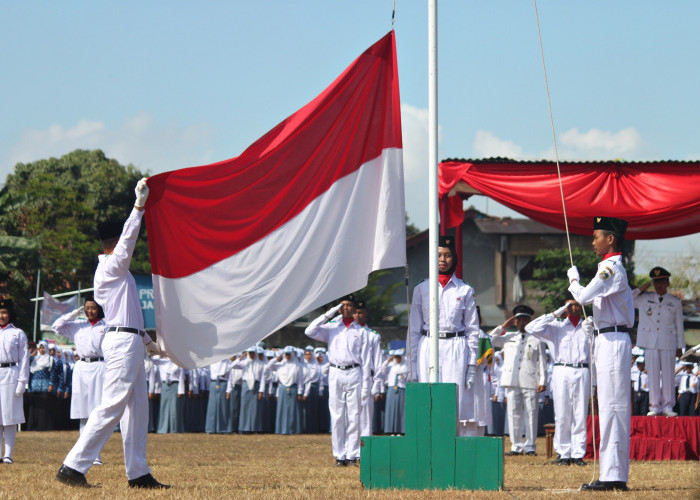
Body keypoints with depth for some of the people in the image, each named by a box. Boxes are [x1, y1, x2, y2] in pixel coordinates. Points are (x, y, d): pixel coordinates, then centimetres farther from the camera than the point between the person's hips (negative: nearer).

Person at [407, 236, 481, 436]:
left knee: (459, 403, -7)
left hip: (456, 350, -1)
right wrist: (413, 363, 4)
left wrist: (471, 364, 1)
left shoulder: (465, 290, 7)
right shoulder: (421, 289, 9)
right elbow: (414, 330, 10)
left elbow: (472, 329, 8)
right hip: (428, 349, 1)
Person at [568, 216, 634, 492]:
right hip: (608, 341, 11)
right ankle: (614, 474, 12)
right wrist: (594, 324, 13)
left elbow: (583, 296, -20)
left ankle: (613, 475, -15)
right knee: (612, 408, 10)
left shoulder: (610, 268, -13)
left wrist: (573, 278, 0)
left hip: (613, 342, -11)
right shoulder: (615, 269, 19)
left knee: (612, 407, -12)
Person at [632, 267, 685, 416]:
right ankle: (655, 406, 6)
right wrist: (640, 290, 3)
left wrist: (680, 346, 7)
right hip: (650, 343, 1)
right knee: (653, 375, 1)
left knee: (668, 375, -1)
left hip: (668, 342, -1)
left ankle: (668, 406, 6)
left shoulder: (675, 302, 6)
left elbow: (679, 325, 9)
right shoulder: (644, 299, 8)